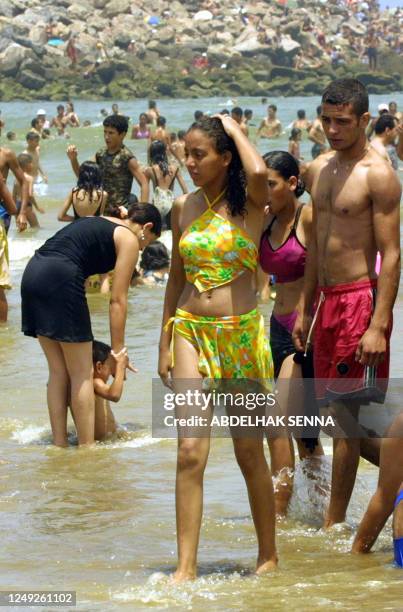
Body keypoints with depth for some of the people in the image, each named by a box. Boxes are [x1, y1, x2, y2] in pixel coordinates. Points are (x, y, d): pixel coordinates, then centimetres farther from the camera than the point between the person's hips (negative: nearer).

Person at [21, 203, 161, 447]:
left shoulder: (97, 222, 29)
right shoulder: (129, 240, 6)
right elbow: (118, 300, 1)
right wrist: (117, 350, 5)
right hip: (61, 280, -8)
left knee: (58, 372, 14)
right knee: (82, 375, 1)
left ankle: (60, 445, 14)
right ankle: (87, 448, 2)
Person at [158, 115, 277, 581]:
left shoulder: (249, 204, -3)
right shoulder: (184, 207, 9)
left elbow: (258, 172, -28)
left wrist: (235, 128, -10)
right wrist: (165, 345, 14)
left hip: (241, 333, -3)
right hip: (191, 332, 3)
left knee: (250, 452, 6)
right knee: (190, 452, -8)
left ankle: (268, 554, 22)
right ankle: (186, 566, -10)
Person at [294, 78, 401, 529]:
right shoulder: (319, 170, 13)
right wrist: (305, 307, 21)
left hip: (361, 298, -8)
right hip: (328, 301, 8)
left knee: (349, 412, -6)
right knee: (338, 411, 9)